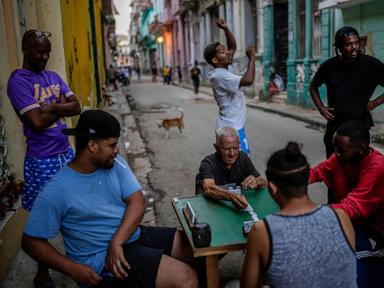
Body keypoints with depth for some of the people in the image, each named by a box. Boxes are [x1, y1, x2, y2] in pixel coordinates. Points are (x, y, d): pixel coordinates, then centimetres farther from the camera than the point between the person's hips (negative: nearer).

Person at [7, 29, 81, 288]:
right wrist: (61, 109, -5)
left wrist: (52, 107, -14)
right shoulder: (18, 81, -12)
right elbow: (37, 122, -22)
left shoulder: (54, 77, 11)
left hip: (66, 153, 7)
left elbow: (76, 107, 2)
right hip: (42, 161, -7)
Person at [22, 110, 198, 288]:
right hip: (104, 257, -6)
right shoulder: (56, 192, -16)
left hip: (134, 236, 7)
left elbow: (137, 202, -6)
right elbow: (31, 241, -10)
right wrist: (74, 269, -19)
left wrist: (117, 241, -20)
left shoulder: (116, 164, 0)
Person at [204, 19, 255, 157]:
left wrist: (226, 29, 4)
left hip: (234, 126, 10)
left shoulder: (223, 71, 9)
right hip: (231, 128, -10)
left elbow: (233, 46, 18)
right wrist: (251, 58, -19)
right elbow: (248, 80, -32)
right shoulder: (221, 76, -20)